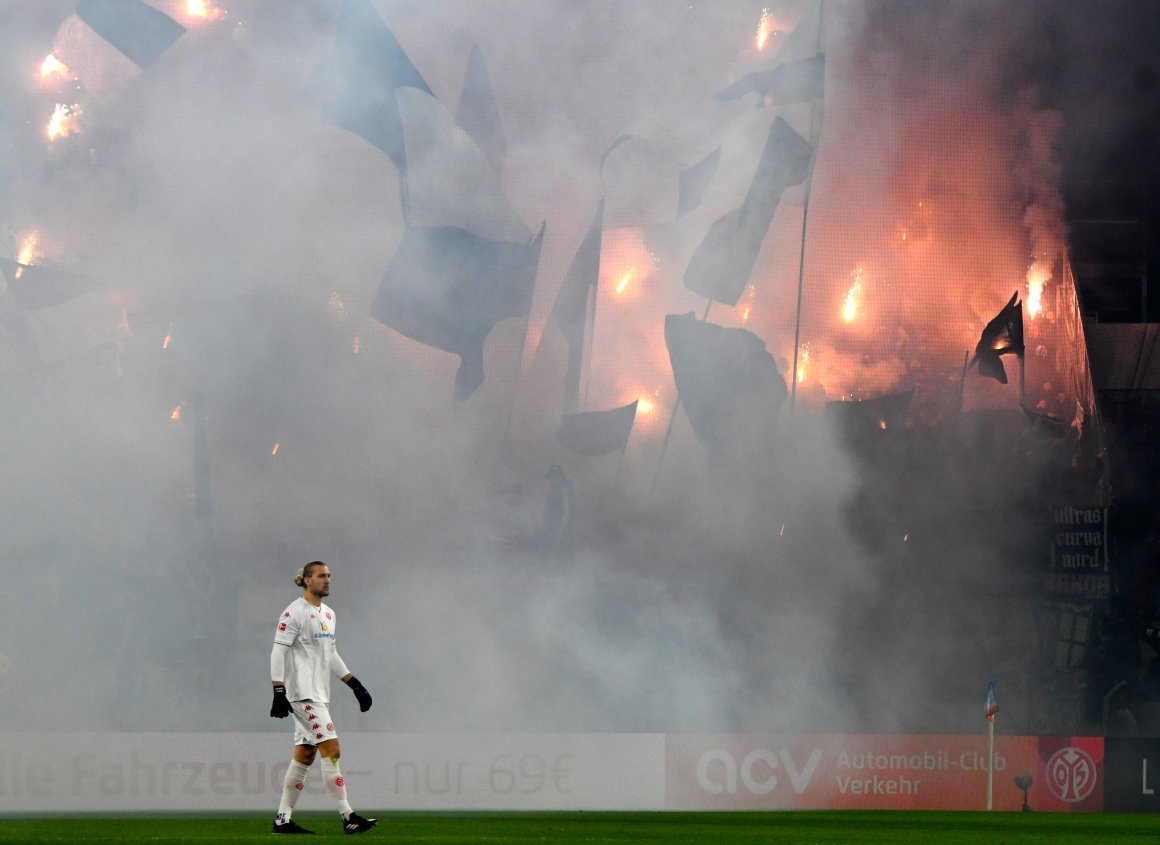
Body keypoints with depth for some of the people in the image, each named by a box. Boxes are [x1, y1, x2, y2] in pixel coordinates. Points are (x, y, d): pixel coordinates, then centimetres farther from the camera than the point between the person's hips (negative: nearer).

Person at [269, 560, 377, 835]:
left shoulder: (328, 614, 18)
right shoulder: (294, 613, -9)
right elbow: (278, 654, -12)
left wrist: (355, 685, 22)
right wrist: (278, 693, -20)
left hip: (319, 694, 9)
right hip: (302, 693, -9)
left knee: (304, 756, 8)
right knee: (331, 749, -13)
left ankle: (283, 820, 11)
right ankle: (348, 817, -14)